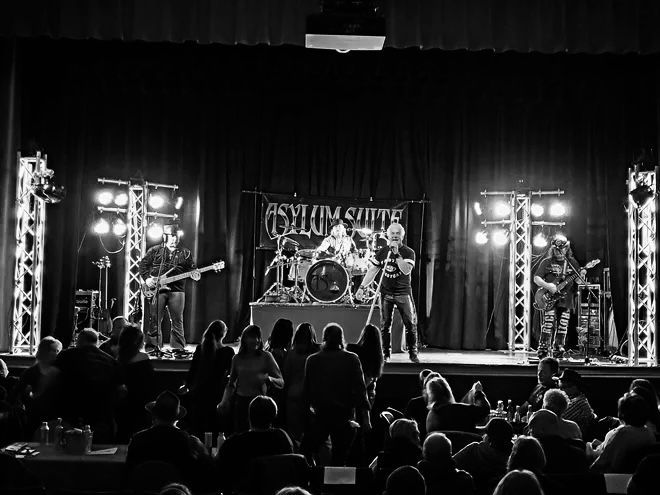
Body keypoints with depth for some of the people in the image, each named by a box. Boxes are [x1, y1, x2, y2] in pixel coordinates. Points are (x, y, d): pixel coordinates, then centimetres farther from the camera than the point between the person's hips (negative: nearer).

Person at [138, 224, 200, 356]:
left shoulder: (185, 253, 13)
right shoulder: (155, 251, 9)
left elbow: (192, 269, 12)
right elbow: (143, 265, 8)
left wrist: (195, 274, -10)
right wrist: (146, 279, -6)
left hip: (177, 290, 1)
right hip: (157, 289, -1)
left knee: (177, 321, 1)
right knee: (154, 320, -2)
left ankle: (178, 348, 7)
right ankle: (153, 348, 5)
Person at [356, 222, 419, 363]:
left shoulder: (408, 252, -4)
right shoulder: (382, 252, 5)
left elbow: (406, 270, -20)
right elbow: (372, 270, 7)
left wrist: (397, 253, -23)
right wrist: (362, 287, 1)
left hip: (403, 293, -2)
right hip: (386, 293, 2)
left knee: (410, 323, -2)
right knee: (385, 324, 3)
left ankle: (413, 353, 9)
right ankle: (385, 353, 10)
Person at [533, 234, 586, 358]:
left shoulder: (572, 262, 12)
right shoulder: (547, 262, 3)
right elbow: (536, 278, -2)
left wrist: (581, 276, -11)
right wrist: (547, 286, -18)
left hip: (566, 301, 4)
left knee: (562, 329, 4)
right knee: (548, 326, -12)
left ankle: (558, 354, 14)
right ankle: (542, 353, -8)